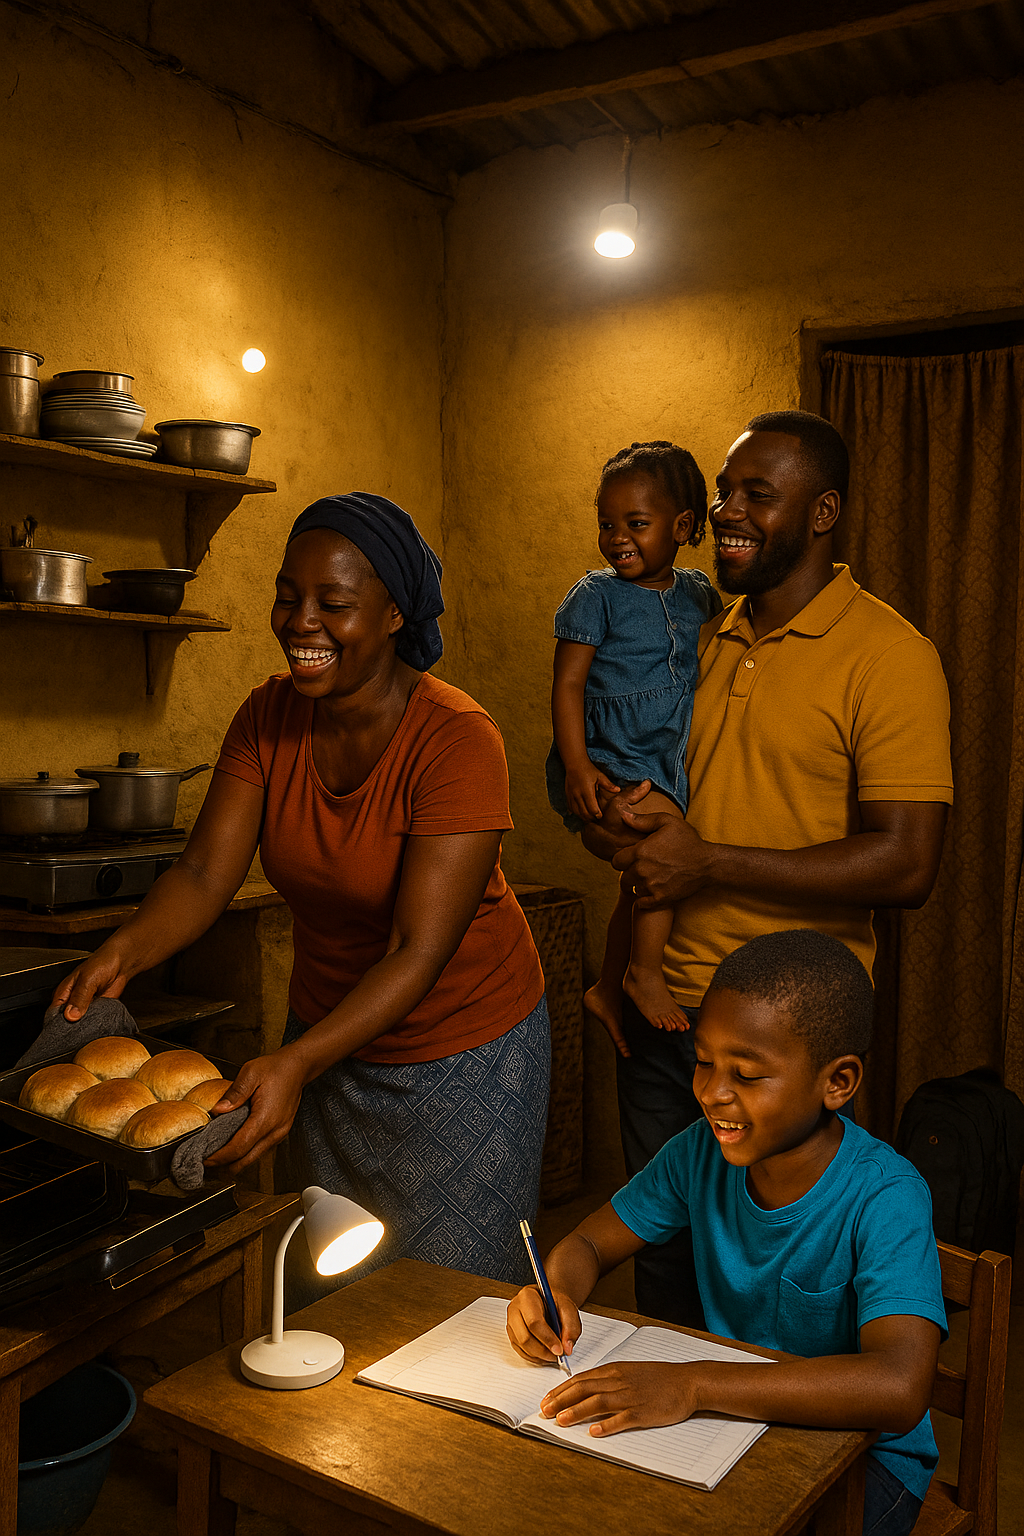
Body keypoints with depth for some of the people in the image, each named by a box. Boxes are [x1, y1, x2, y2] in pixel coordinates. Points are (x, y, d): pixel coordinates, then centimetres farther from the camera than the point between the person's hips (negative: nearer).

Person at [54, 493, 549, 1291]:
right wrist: (122, 953, -31)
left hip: (463, 1052, -5)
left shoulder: (457, 739, -25)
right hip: (327, 1040, 5)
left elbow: (419, 952, -29)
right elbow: (205, 873, -11)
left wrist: (295, 1064, -40)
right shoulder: (269, 718, -7)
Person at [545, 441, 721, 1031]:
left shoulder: (697, 592, 7)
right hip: (610, 760, -6)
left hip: (667, 763, 6)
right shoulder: (596, 594, -8)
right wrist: (576, 767, -21)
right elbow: (568, 682, -12)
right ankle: (645, 973, -10)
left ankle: (608, 991, 34)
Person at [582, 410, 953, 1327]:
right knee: (660, 1260, 20)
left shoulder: (889, 655, -12)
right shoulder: (702, 643, 10)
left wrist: (708, 862, -19)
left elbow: (907, 865, -19)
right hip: (657, 1008, 6)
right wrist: (619, 827, -2)